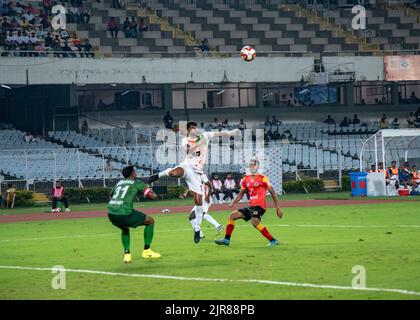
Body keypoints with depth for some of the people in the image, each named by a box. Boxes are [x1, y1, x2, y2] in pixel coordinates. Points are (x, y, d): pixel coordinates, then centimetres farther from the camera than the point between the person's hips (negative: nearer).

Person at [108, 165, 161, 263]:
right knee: (150, 221, 16)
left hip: (111, 214, 6)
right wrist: (153, 194, 25)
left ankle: (126, 254, 21)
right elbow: (152, 196, 2)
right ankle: (146, 250, 16)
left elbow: (111, 194, 39)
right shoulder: (136, 183, 6)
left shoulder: (119, 182, 22)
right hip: (124, 213, -6)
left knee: (125, 229, 37)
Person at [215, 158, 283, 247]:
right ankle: (226, 239, 13)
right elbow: (241, 194, 23)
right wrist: (233, 203, 5)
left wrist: (278, 208, -7)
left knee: (254, 221, -32)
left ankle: (273, 241, -26)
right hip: (251, 206, 8)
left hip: (259, 205, -8)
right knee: (232, 216, 7)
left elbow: (272, 192, -3)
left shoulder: (263, 178, -5)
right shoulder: (246, 179, 14)